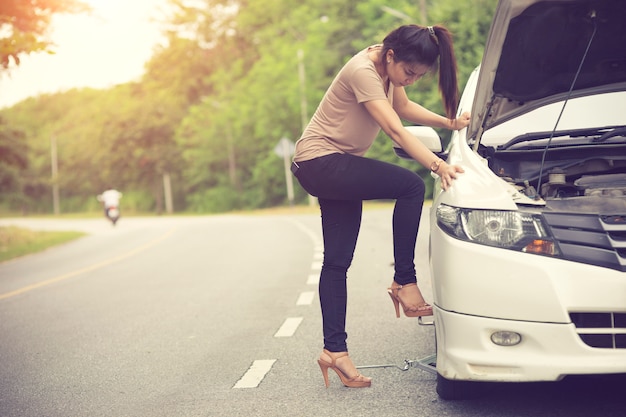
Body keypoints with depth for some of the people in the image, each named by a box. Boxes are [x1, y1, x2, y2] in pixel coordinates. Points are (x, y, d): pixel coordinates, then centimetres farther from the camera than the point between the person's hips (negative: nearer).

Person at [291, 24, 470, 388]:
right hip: (319, 161, -9)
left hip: (337, 167, 9)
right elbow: (396, 131, -31)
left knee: (338, 260, 3)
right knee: (411, 186, -21)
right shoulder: (364, 72, -24)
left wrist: (448, 122, 8)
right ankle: (405, 283, -12)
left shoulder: (389, 67, 4)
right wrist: (438, 165, -39)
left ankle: (334, 351, 3)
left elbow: (404, 107, 20)